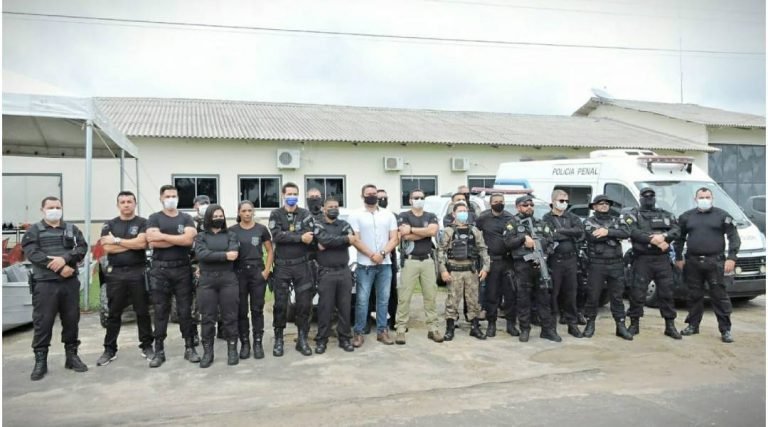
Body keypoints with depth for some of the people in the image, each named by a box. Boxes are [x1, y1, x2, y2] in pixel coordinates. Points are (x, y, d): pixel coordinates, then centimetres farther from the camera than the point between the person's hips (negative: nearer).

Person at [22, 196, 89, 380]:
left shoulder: (72, 229, 14)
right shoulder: (34, 231, 6)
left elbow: (82, 248, 0)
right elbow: (32, 253, -9)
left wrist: (65, 259, -19)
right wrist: (59, 267, -17)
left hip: (70, 282, 3)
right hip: (44, 283, -2)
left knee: (71, 320, 7)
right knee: (42, 322, -1)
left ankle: (72, 355, 18)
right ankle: (40, 360, 8)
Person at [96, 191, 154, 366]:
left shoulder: (142, 223, 3)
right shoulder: (109, 225, 9)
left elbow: (142, 243, -13)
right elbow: (107, 248, -5)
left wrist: (117, 241, -7)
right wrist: (132, 243, -8)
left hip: (138, 272, -2)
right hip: (115, 273, 2)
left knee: (142, 312, 5)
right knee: (113, 313, 7)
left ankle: (147, 346, 14)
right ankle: (110, 350, 15)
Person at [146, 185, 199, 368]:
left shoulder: (186, 218, 9)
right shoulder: (154, 218, 5)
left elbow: (188, 240, -10)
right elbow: (153, 242, -11)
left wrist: (162, 236, -10)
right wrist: (179, 239, -10)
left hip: (182, 269, 1)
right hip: (160, 270, -1)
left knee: (185, 311, 5)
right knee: (160, 312, 5)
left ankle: (189, 348, 13)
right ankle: (159, 351, 12)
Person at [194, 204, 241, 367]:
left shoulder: (231, 235, 12)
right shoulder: (201, 236, 10)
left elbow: (234, 254, -7)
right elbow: (201, 254, -10)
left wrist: (212, 257, -9)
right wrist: (224, 255, -15)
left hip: (228, 279, 0)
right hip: (206, 281, 0)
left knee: (230, 316, 1)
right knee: (208, 318, 2)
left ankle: (232, 350, 10)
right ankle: (207, 352, 10)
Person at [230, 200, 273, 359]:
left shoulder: (261, 229, 4)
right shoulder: (232, 230, 4)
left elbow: (270, 251, 8)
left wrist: (266, 270, -3)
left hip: (258, 272, 0)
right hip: (239, 273, 0)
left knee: (257, 309, 2)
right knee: (241, 310, 4)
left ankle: (258, 343, 9)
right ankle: (244, 343, 13)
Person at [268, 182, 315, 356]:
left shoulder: (305, 214, 6)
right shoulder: (275, 215, 4)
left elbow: (310, 237, -10)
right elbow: (277, 236, -14)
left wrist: (287, 236, -14)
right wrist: (299, 238, -17)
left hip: (302, 265, 1)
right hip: (282, 266, -1)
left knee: (304, 304, 3)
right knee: (280, 304, 5)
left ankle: (303, 340, 15)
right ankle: (278, 340, 18)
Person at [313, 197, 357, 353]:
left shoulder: (344, 224, 12)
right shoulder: (318, 225, 3)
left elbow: (352, 240, -8)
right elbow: (324, 239, -18)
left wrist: (328, 245, -14)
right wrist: (345, 238, -12)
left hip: (344, 271, 3)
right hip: (326, 273, -3)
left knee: (345, 307, 6)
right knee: (325, 308, 0)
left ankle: (345, 338, 15)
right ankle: (321, 340, 8)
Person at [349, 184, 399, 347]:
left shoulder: (388, 215, 10)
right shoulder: (356, 216, 1)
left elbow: (394, 239, 4)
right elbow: (355, 240, -6)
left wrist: (382, 254, -11)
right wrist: (372, 255, -14)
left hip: (385, 264, 3)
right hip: (365, 265, -3)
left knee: (383, 299, 7)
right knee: (362, 300, -3)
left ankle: (382, 331, 16)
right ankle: (358, 333, 4)